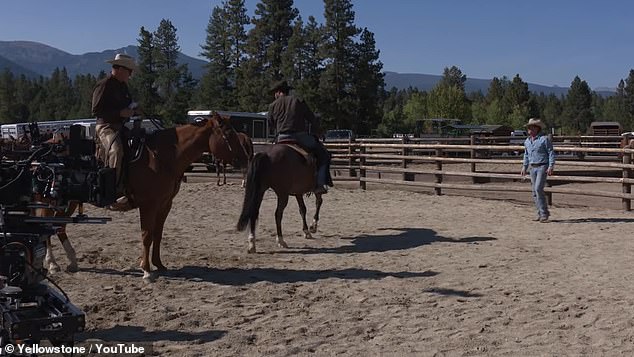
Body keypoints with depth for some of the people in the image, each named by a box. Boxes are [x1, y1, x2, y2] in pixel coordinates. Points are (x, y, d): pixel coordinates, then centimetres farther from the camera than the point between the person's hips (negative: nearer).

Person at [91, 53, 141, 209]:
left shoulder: (123, 86, 19)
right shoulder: (104, 85, -9)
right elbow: (96, 110, -15)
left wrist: (134, 110, 9)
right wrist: (120, 113, -20)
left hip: (122, 126, 9)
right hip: (106, 127, -9)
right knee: (116, 150, -35)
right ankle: (116, 192, -38)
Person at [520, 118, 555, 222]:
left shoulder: (544, 139, -8)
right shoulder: (527, 141, 12)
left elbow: (551, 153, -9)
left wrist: (551, 166, -16)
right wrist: (524, 167, 18)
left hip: (542, 167, -7)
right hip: (533, 168, 7)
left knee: (538, 189, -17)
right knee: (535, 192, 7)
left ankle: (544, 214, -10)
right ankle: (540, 214, 16)